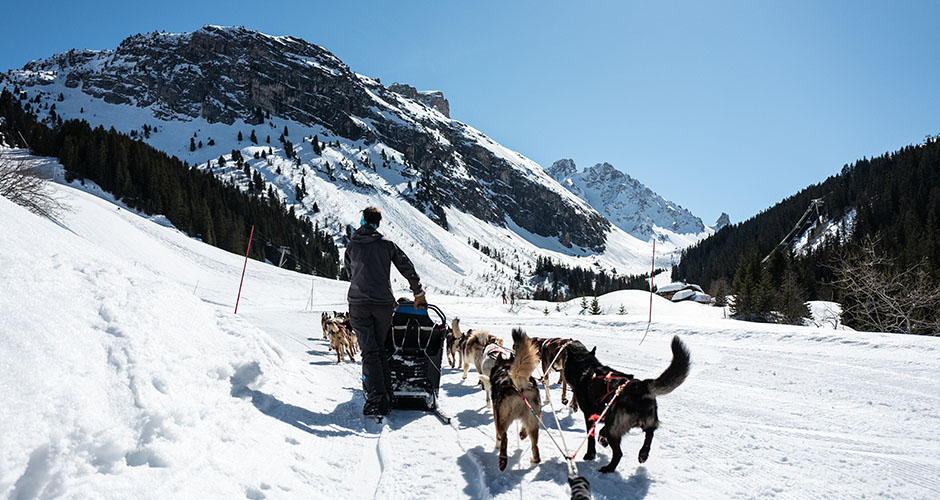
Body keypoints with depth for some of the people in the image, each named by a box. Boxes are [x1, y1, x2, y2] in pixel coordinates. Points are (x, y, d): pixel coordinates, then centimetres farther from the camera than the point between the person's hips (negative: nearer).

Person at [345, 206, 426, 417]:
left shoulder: (352, 246, 8)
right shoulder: (387, 245, 6)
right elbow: (408, 270, 5)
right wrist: (419, 296, 14)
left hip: (359, 303, -1)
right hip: (383, 303, 1)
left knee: (369, 351, -1)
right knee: (380, 349, 13)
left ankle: (376, 397, -11)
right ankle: (386, 397, 10)